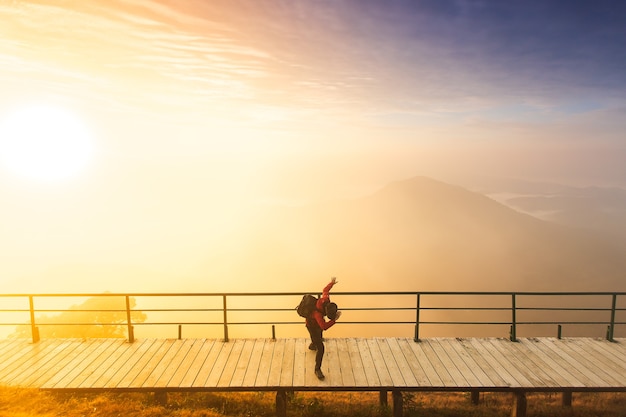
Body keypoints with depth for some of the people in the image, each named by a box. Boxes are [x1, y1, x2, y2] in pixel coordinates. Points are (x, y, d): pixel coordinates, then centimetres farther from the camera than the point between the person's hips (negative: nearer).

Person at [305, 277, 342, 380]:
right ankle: (317, 369, 9)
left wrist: (332, 283, 8)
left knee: (319, 336, 36)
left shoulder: (325, 299, -28)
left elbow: (325, 290, -6)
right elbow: (324, 327, -53)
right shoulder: (318, 313, -45)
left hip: (317, 322, 8)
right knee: (321, 348, -7)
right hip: (312, 326, -8)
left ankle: (312, 345, 68)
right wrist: (334, 319, -57)